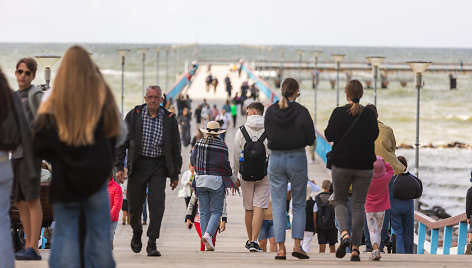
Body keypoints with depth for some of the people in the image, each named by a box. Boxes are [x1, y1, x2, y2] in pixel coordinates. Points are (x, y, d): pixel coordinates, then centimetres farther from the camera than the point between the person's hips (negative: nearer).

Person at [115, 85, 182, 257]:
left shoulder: (169, 119, 2)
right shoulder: (134, 115, 0)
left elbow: (175, 148, 9)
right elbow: (122, 142, 2)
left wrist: (175, 174, 8)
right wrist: (119, 167, -5)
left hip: (159, 166, 0)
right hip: (138, 164, 0)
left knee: (157, 203, -12)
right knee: (134, 204, 4)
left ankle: (152, 243, -9)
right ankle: (136, 233, 34)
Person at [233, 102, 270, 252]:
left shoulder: (241, 130, -1)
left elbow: (236, 155, 1)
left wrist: (235, 175, 11)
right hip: (265, 174, -1)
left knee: (248, 208, 12)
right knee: (259, 208, -4)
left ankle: (250, 240, 24)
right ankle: (254, 241, -13)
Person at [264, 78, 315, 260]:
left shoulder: (270, 111, -2)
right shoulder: (301, 112, -10)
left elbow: (268, 134, 6)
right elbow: (311, 139, -8)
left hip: (276, 159, 2)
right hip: (297, 158, -2)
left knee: (278, 205, 5)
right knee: (299, 205, 11)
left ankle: (281, 248, -1)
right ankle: (297, 245, 1)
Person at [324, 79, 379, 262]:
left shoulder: (339, 113, -8)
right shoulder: (369, 115, -2)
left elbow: (329, 136, -6)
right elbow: (374, 135, 7)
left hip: (341, 164, -1)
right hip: (364, 166, 1)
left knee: (340, 201, 14)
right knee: (358, 206, 6)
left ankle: (344, 234, -13)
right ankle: (355, 248, 0)